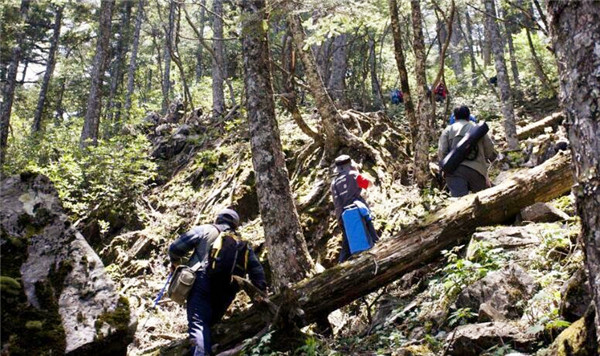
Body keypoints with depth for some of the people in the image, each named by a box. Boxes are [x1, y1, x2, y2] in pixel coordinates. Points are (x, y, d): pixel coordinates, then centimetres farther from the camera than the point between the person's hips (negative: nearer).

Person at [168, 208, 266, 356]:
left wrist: (175, 262, 28)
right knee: (208, 323, 20)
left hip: (201, 283, -3)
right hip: (226, 291, 4)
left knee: (198, 324, -15)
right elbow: (255, 268, 17)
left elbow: (175, 248, 9)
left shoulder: (204, 230, 16)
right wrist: (261, 290, 17)